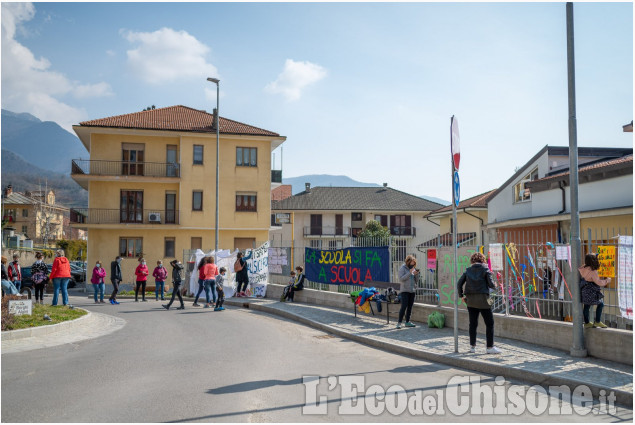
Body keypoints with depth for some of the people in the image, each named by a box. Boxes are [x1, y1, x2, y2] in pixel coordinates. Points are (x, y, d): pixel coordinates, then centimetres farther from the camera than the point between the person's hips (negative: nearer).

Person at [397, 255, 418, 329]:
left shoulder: (413, 268, 12)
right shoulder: (402, 268, -5)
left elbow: (416, 280, 14)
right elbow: (401, 279, -14)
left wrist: (416, 274, -6)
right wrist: (409, 273, -18)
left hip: (412, 290, 6)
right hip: (404, 290, -6)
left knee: (410, 306, 6)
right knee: (404, 306, -12)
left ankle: (407, 322, 14)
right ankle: (399, 322, -8)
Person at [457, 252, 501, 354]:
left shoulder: (468, 270, 9)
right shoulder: (485, 269, 0)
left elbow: (460, 283, 4)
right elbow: (490, 284, -8)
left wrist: (461, 295, 13)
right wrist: (495, 286, 14)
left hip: (470, 299, 4)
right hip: (482, 299, -4)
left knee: (473, 323, 11)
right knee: (489, 323, 3)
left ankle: (472, 346, 14)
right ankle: (490, 347, 1)